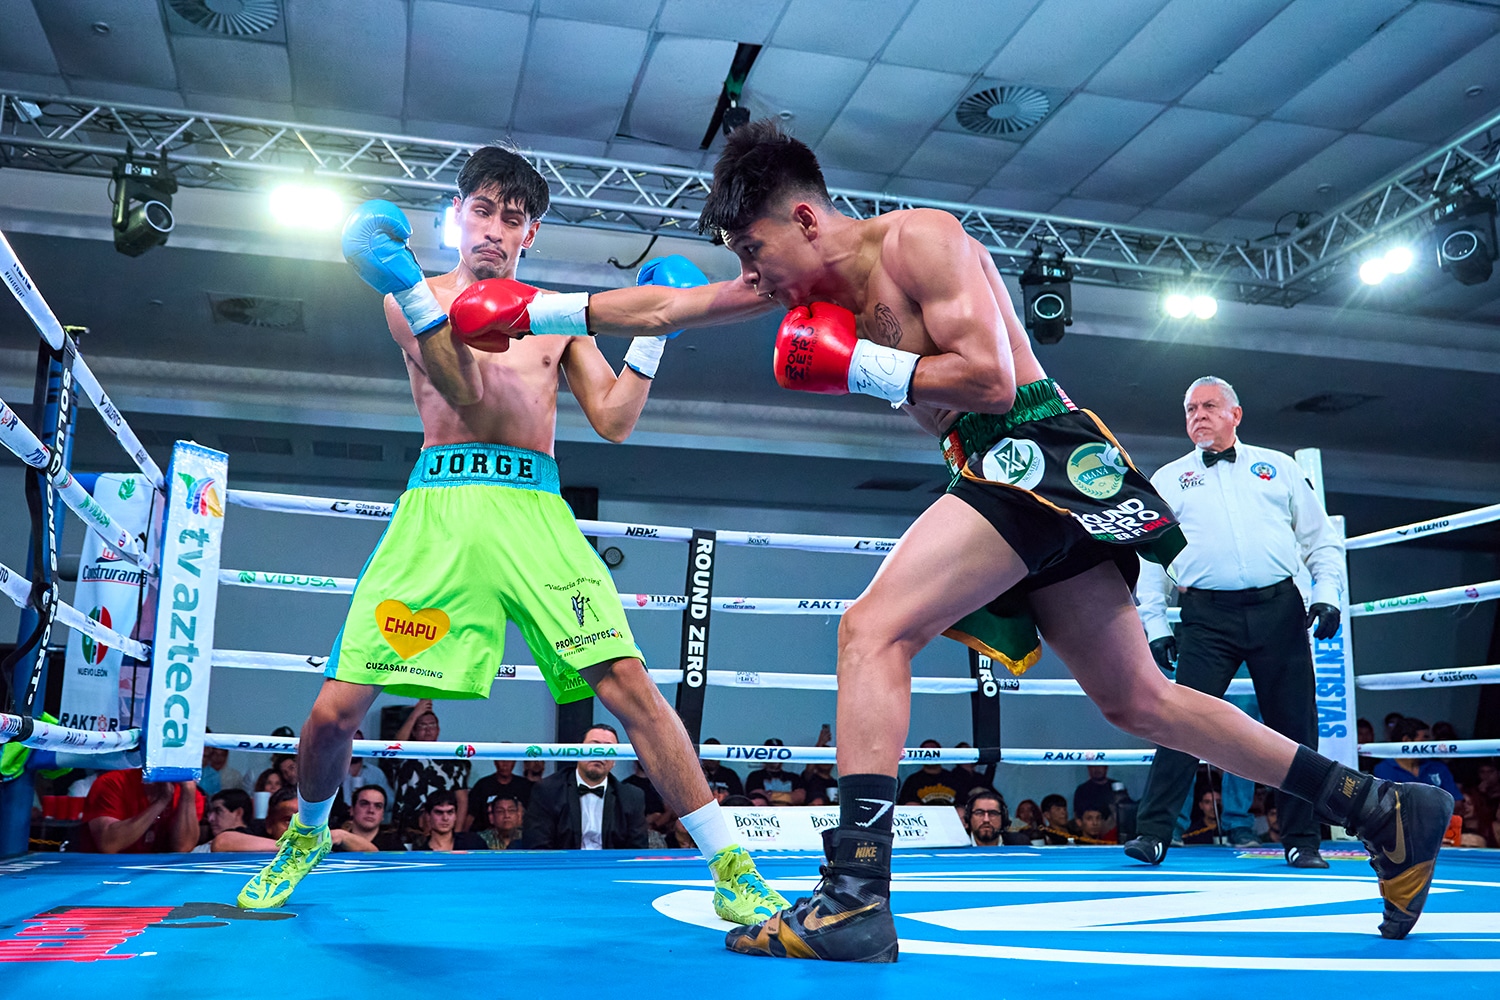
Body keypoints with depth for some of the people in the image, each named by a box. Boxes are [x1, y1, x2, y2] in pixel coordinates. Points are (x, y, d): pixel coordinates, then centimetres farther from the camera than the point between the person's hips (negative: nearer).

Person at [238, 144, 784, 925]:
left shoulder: (555, 316, 18)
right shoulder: (414, 296, 13)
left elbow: (613, 421, 11)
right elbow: (466, 394, -6)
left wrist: (653, 331, 3)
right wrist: (405, 285, -17)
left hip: (535, 510, 1)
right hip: (439, 506, 0)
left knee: (628, 684, -15)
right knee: (335, 709, -4)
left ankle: (729, 868, -5)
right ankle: (308, 834, 30)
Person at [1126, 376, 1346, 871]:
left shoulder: (1277, 467, 16)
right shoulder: (1168, 480, 14)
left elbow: (1320, 538, 16)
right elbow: (1149, 556, 11)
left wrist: (1327, 593, 1)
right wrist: (1155, 624, 3)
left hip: (1279, 608, 1)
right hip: (1207, 615, -1)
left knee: (1295, 727, 3)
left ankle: (1302, 841, 14)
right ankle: (1152, 833, -8)